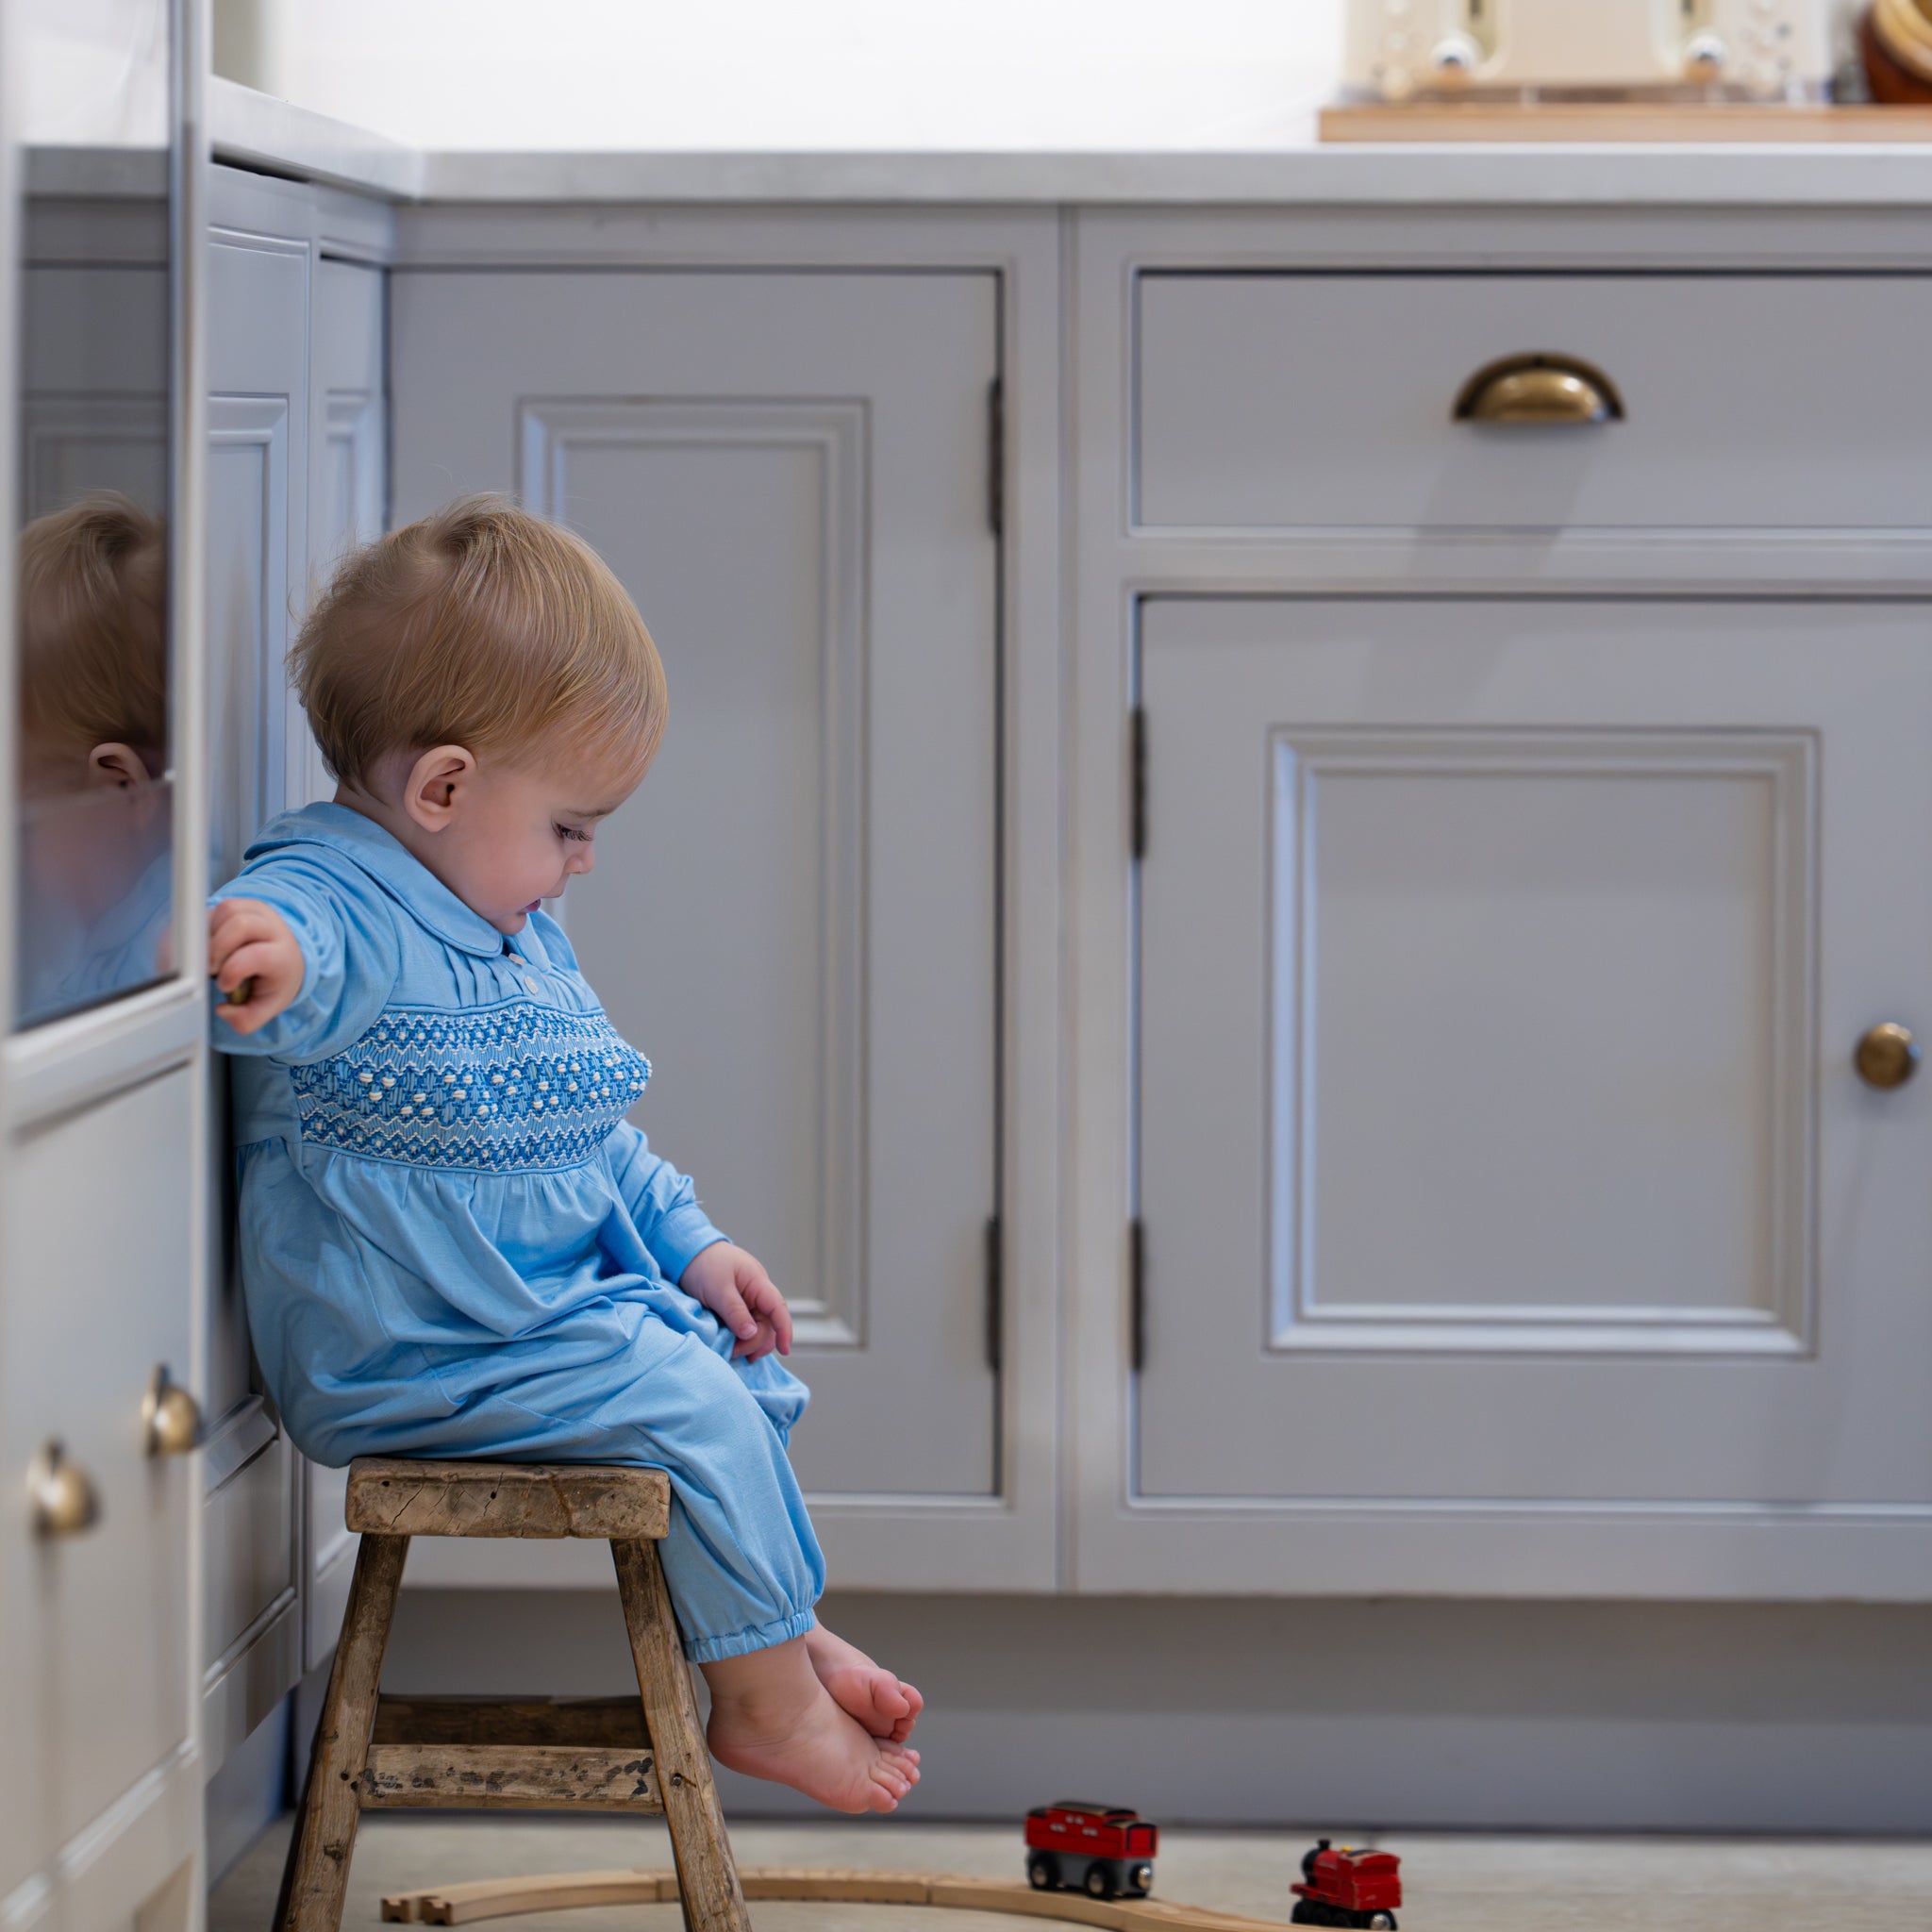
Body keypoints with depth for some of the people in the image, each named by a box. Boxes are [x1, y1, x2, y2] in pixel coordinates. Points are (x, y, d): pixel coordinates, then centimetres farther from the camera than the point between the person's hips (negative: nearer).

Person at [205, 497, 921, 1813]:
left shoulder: (515, 931, 15)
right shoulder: (342, 915, -21)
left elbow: (591, 1131, 25)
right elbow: (265, 952, -45)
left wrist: (687, 1243, 19)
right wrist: (262, 953, -68)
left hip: (568, 1296, 10)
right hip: (410, 1353, -10)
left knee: (751, 1368, 14)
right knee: (690, 1407, -17)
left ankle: (787, 1627, 31)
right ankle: (766, 1702, -3)